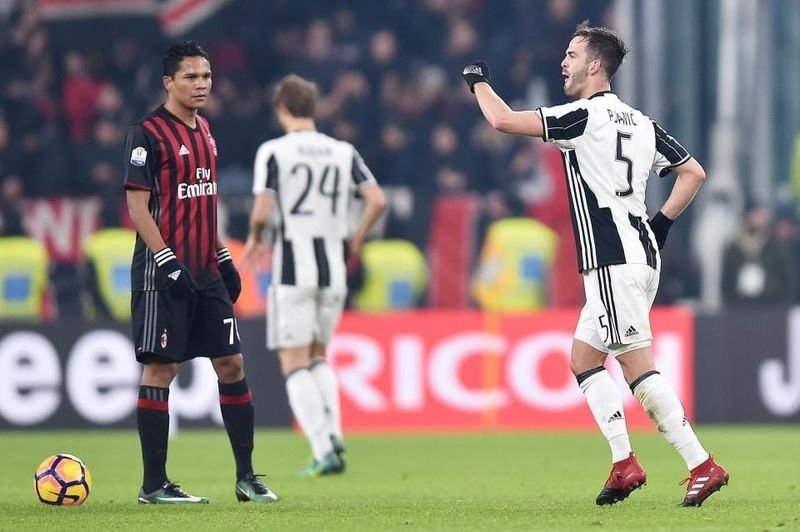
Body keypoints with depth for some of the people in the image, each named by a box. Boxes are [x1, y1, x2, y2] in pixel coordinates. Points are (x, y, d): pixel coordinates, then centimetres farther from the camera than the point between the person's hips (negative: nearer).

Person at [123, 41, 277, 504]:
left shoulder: (204, 131, 14)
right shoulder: (149, 134, -10)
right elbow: (138, 205, -13)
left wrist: (224, 258, 17)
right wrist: (167, 262, -19)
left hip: (206, 274, 8)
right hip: (165, 274, -8)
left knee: (232, 364, 6)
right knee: (160, 368, -4)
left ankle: (246, 475, 12)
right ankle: (154, 484, 1)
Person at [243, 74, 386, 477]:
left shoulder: (273, 152, -7)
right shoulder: (343, 152, 5)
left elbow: (262, 212, -13)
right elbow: (377, 200, -2)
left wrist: (255, 240, 8)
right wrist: (355, 241, 13)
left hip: (293, 270, -5)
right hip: (334, 269, 5)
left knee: (294, 364, 1)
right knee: (318, 356, 21)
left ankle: (324, 450, -11)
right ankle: (333, 432, 3)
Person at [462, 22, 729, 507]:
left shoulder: (585, 116, -10)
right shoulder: (640, 122, 15)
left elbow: (503, 120, -13)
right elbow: (693, 173, 19)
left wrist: (479, 82, 6)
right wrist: (661, 223, 18)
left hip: (613, 262, -9)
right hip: (641, 253, 9)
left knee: (639, 368, -9)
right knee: (584, 359, 15)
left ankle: (703, 466, -12)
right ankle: (624, 463, 9)